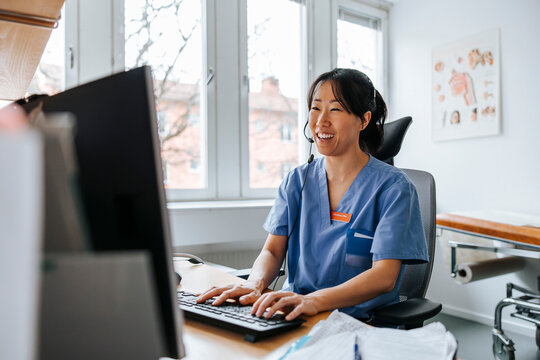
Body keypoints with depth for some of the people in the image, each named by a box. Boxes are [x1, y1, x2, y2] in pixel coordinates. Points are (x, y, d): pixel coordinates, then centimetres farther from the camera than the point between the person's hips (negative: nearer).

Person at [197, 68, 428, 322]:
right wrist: (254, 284, -23)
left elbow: (385, 276, -18)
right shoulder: (297, 181, 7)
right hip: (294, 314, 4)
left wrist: (313, 300, -35)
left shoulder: (392, 187, -8)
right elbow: (273, 250, 2)